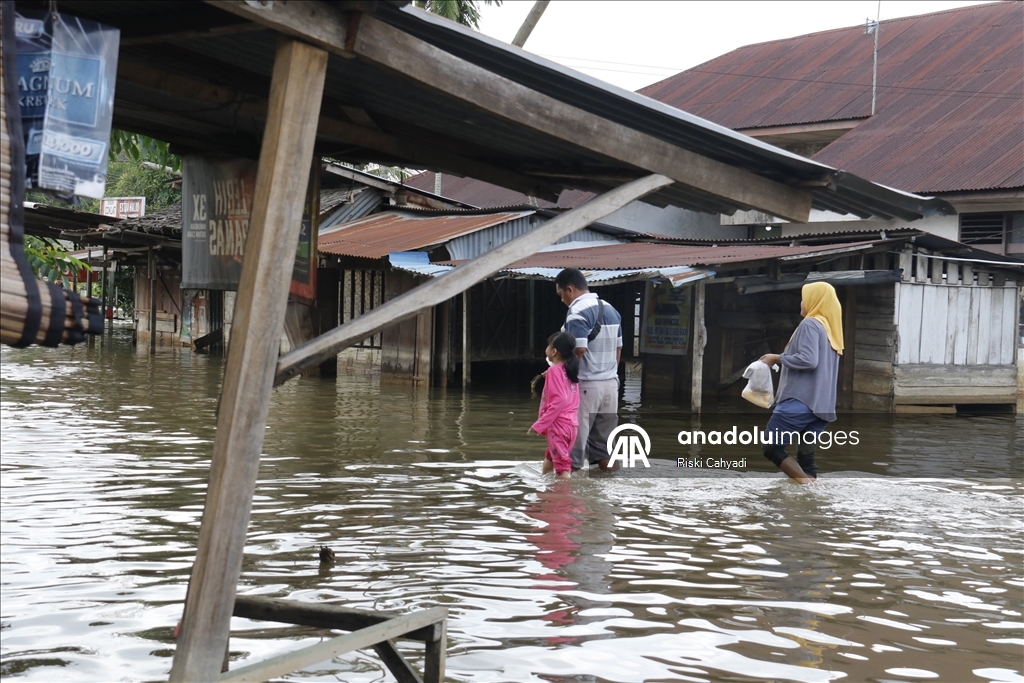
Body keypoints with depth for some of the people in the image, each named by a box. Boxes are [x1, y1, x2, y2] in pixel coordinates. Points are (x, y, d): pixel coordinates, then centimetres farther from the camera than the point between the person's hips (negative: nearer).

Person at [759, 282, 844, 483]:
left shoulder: (810, 324, -8)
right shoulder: (830, 328, 19)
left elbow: (808, 360, -21)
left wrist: (778, 358, -8)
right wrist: (782, 360, 20)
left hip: (801, 401, -9)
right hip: (821, 405, 9)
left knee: (771, 448, -6)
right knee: (805, 458, 7)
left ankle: (807, 485, -20)